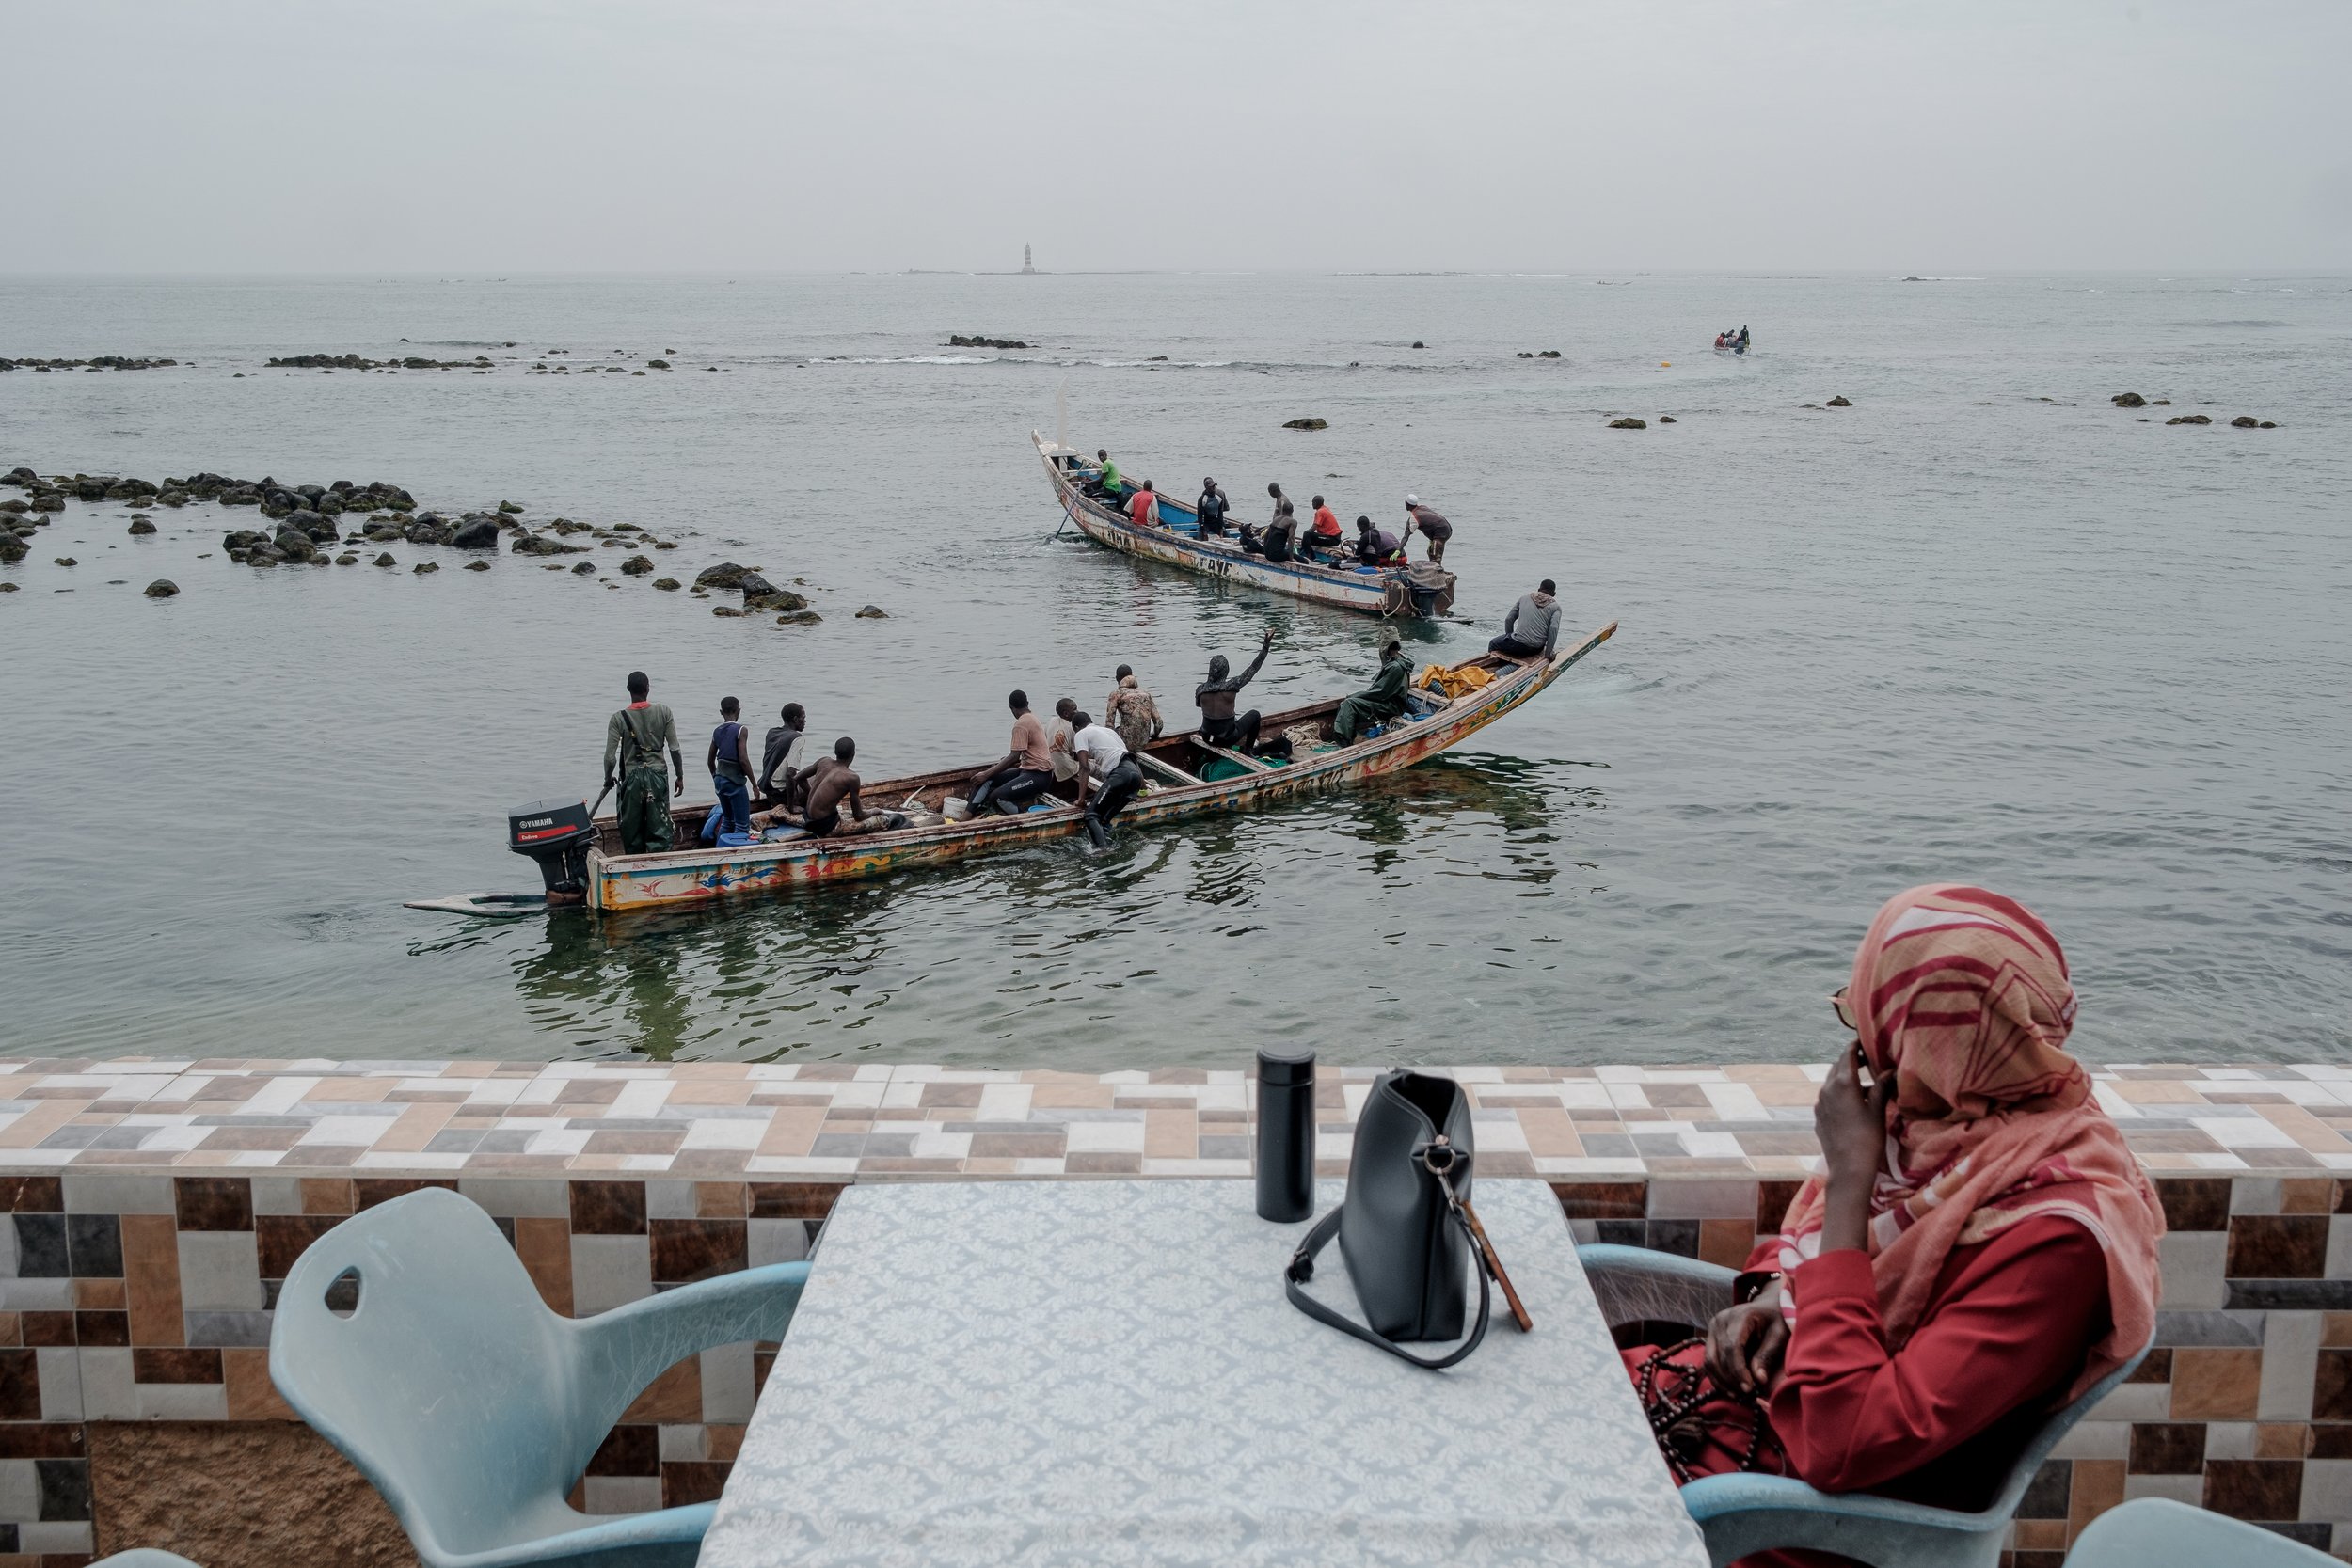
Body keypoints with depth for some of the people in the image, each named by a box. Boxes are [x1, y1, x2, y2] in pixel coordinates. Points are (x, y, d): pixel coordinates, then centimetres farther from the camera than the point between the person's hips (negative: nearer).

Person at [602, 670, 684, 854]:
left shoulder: (618, 719, -7)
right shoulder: (663, 712, -4)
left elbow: (610, 757, -7)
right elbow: (674, 749, -3)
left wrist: (608, 778, 12)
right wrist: (680, 777, 8)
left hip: (632, 777, 0)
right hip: (657, 775, 1)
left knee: (632, 830, 10)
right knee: (659, 829, 3)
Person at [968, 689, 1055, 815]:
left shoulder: (1021, 724, -13)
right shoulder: (1034, 718, 17)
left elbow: (1014, 757, -20)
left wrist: (986, 774, -18)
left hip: (1038, 775, -10)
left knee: (997, 798, -26)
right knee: (986, 779, 3)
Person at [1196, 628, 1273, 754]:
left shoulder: (1200, 689, -11)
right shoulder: (1232, 685, -21)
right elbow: (1253, 668, -14)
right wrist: (1266, 646, -8)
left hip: (1207, 738, 4)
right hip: (1227, 739, -4)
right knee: (1254, 714, 19)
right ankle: (1248, 750, 27)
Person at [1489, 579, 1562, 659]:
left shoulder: (1524, 598, 11)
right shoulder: (1555, 606, 6)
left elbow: (1508, 619, 11)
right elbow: (1553, 629, -8)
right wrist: (1547, 655, -6)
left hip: (1518, 645, -2)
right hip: (1537, 649, 2)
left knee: (1493, 644, 25)